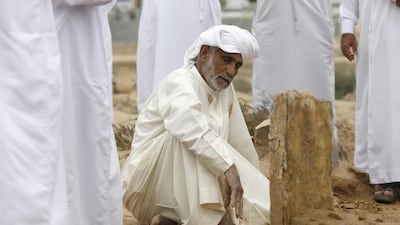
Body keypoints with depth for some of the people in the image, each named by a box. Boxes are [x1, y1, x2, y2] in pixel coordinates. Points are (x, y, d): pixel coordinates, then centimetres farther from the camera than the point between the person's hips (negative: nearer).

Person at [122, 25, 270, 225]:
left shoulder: (225, 89, 7)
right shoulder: (180, 83, -18)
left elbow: (242, 144, 15)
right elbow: (195, 129, -40)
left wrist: (254, 187, 19)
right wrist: (230, 169, -49)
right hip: (149, 184, -8)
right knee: (189, 135, -33)